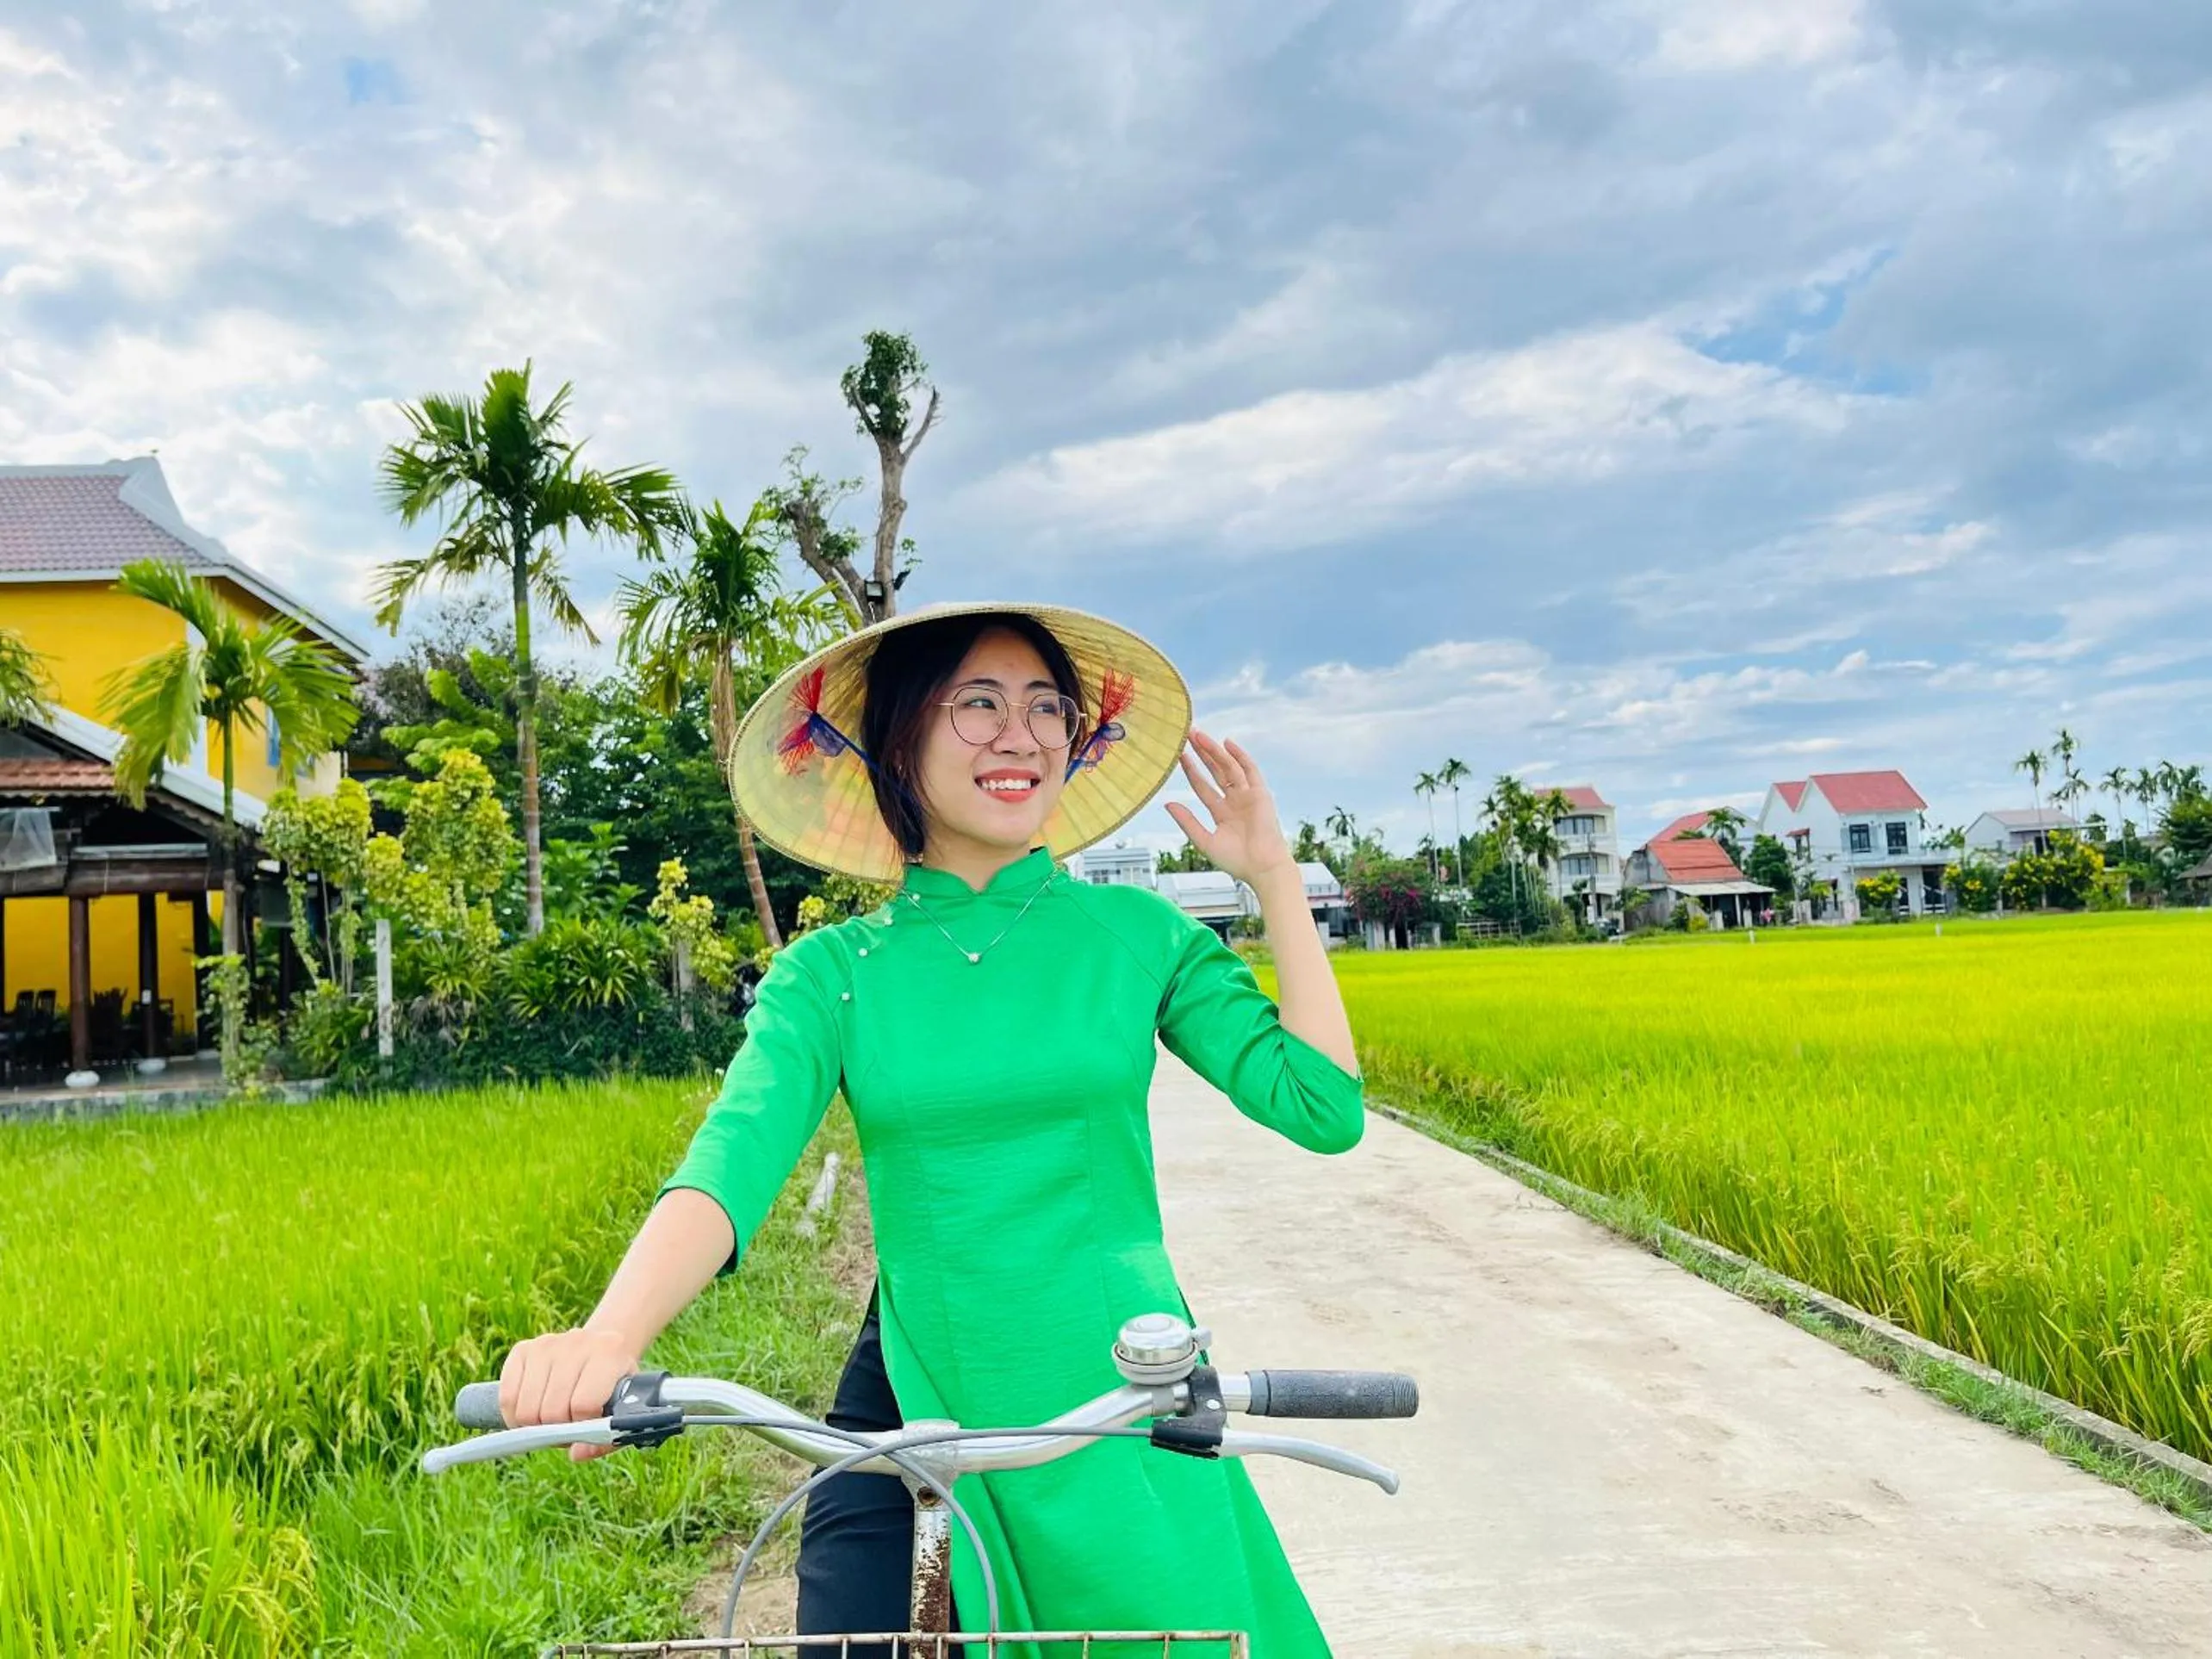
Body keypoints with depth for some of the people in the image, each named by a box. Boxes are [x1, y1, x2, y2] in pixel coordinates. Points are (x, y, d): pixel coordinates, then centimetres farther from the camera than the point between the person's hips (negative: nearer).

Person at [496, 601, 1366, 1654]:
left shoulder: (1137, 933, -1)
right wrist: (610, 1334, -39)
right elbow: (731, 1163, -20)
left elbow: (1323, 1109, -6)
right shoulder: (832, 971, -3)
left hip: (1120, 1398, 1)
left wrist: (1275, 880, -7)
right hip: (912, 1404, 0)